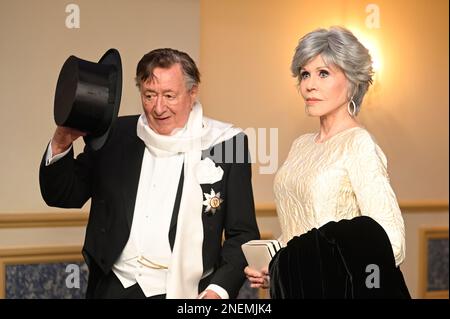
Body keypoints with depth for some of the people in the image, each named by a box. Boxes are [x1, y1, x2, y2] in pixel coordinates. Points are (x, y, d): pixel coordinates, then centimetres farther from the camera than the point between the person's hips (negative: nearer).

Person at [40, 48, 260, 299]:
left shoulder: (224, 143, 1)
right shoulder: (115, 135, 10)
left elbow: (243, 235, 1)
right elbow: (62, 196, 14)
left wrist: (219, 290, -14)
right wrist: (61, 144, -4)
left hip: (184, 291, -3)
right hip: (115, 287, 3)